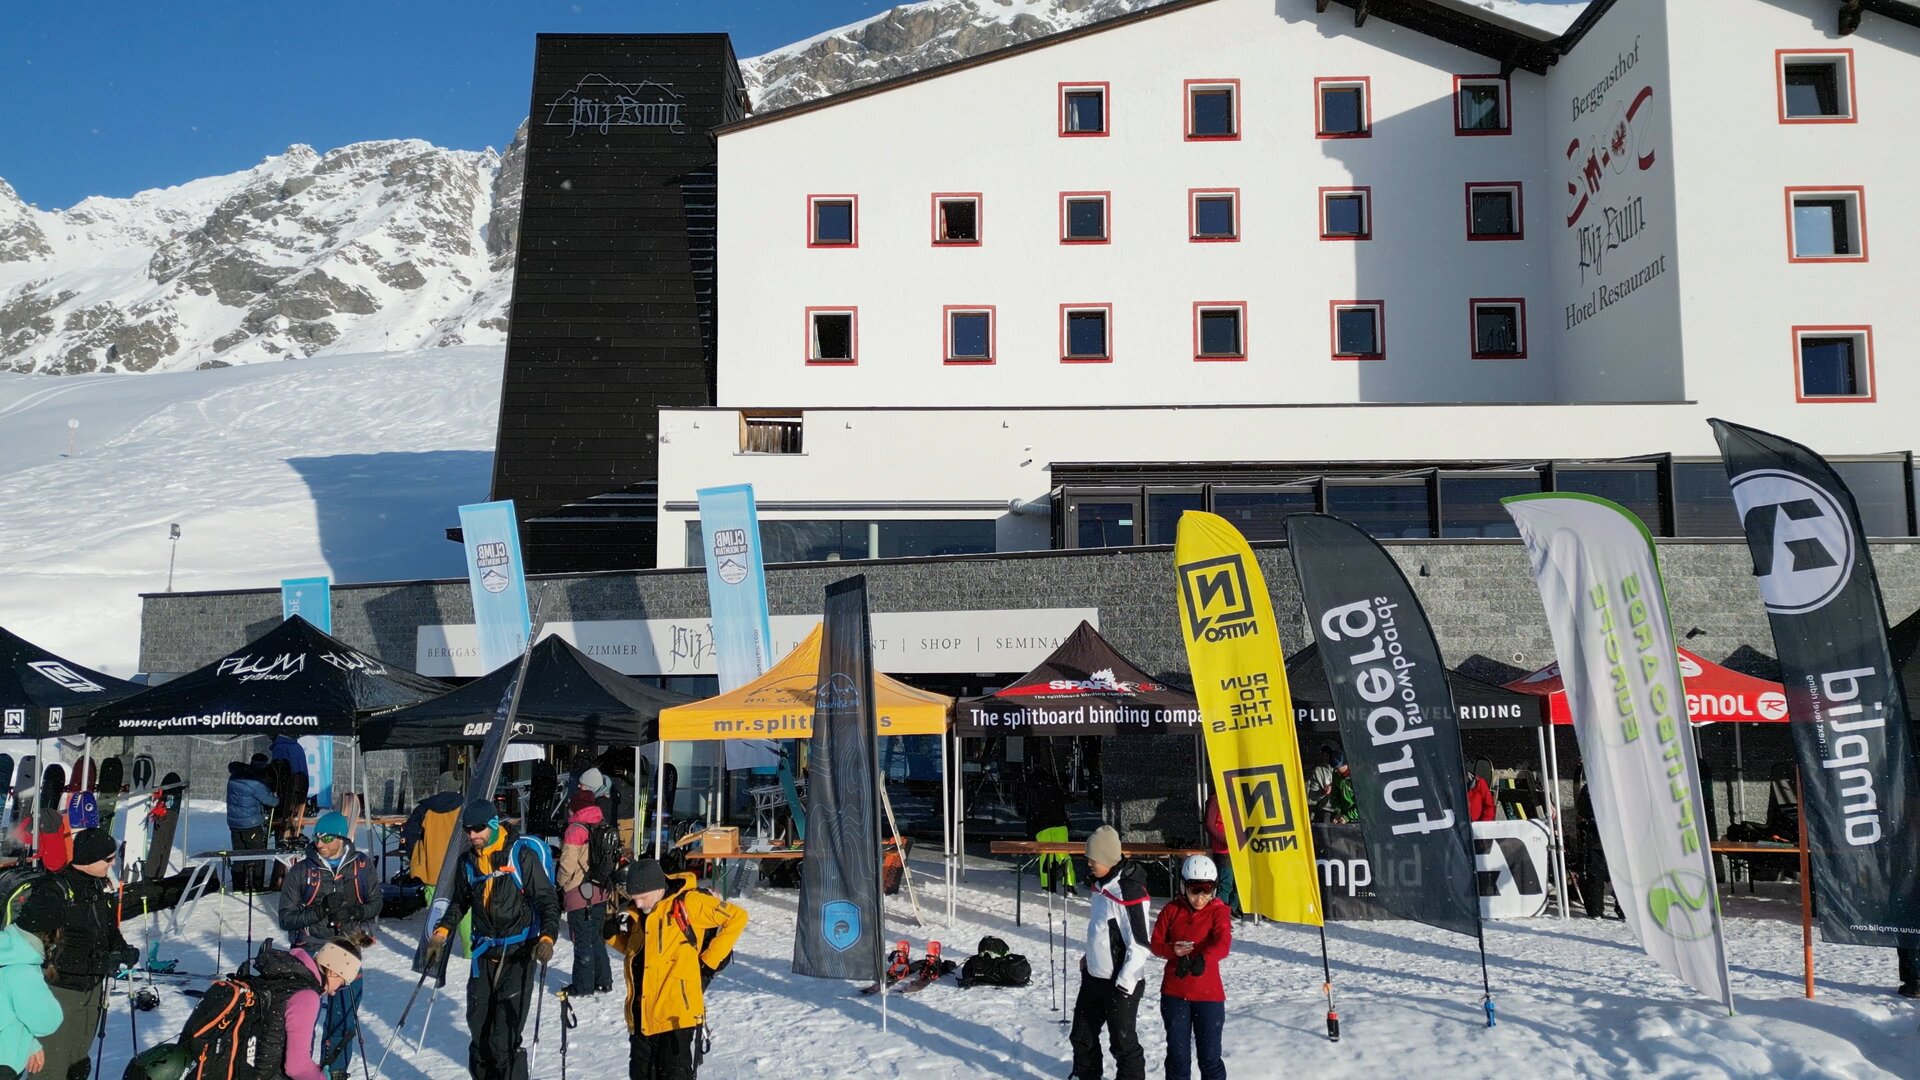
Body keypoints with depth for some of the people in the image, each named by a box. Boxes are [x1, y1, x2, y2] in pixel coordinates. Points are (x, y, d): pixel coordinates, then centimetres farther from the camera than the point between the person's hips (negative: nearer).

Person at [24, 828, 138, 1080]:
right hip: (58, 992, -8)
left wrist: (123, 950, -4)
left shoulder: (101, 886, 6)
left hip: (91, 990, 8)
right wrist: (97, 963, -27)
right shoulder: (52, 891, -19)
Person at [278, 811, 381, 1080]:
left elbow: (375, 904, 7)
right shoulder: (301, 871, -4)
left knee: (345, 1012, 7)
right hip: (310, 949, -1)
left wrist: (354, 912, -15)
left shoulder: (362, 866, 0)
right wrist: (320, 911, -21)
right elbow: (286, 917, -4)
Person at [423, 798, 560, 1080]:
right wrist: (441, 934, 12)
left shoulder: (521, 854, -10)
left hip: (518, 952, -6)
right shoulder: (468, 860, 7)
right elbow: (459, 903, 24)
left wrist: (547, 938, -22)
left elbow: (548, 900, -8)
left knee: (505, 1036, -11)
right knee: (479, 1029, 8)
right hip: (484, 952, 6)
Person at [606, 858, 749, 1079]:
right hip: (641, 1016, 7)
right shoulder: (636, 912, 10)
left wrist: (709, 961, -5)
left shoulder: (688, 902, -10)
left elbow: (737, 918, -6)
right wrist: (614, 933, 4)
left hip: (677, 1014, -7)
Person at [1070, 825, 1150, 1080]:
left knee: (1123, 1043, 1)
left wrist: (1124, 984, -20)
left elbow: (1140, 944, -22)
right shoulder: (1100, 885, 6)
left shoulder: (1130, 891, -23)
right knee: (1082, 1035, 20)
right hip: (1094, 976, 9)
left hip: (1120, 983, -9)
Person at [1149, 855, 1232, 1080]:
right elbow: (1156, 943, 6)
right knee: (1177, 1055, 13)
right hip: (1174, 994, 2)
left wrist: (1200, 960, -42)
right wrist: (1172, 950, -17)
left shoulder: (1218, 912, -7)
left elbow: (1223, 945, -23)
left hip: (1208, 995, -2)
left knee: (1210, 1057, 4)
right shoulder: (1172, 910, 1)